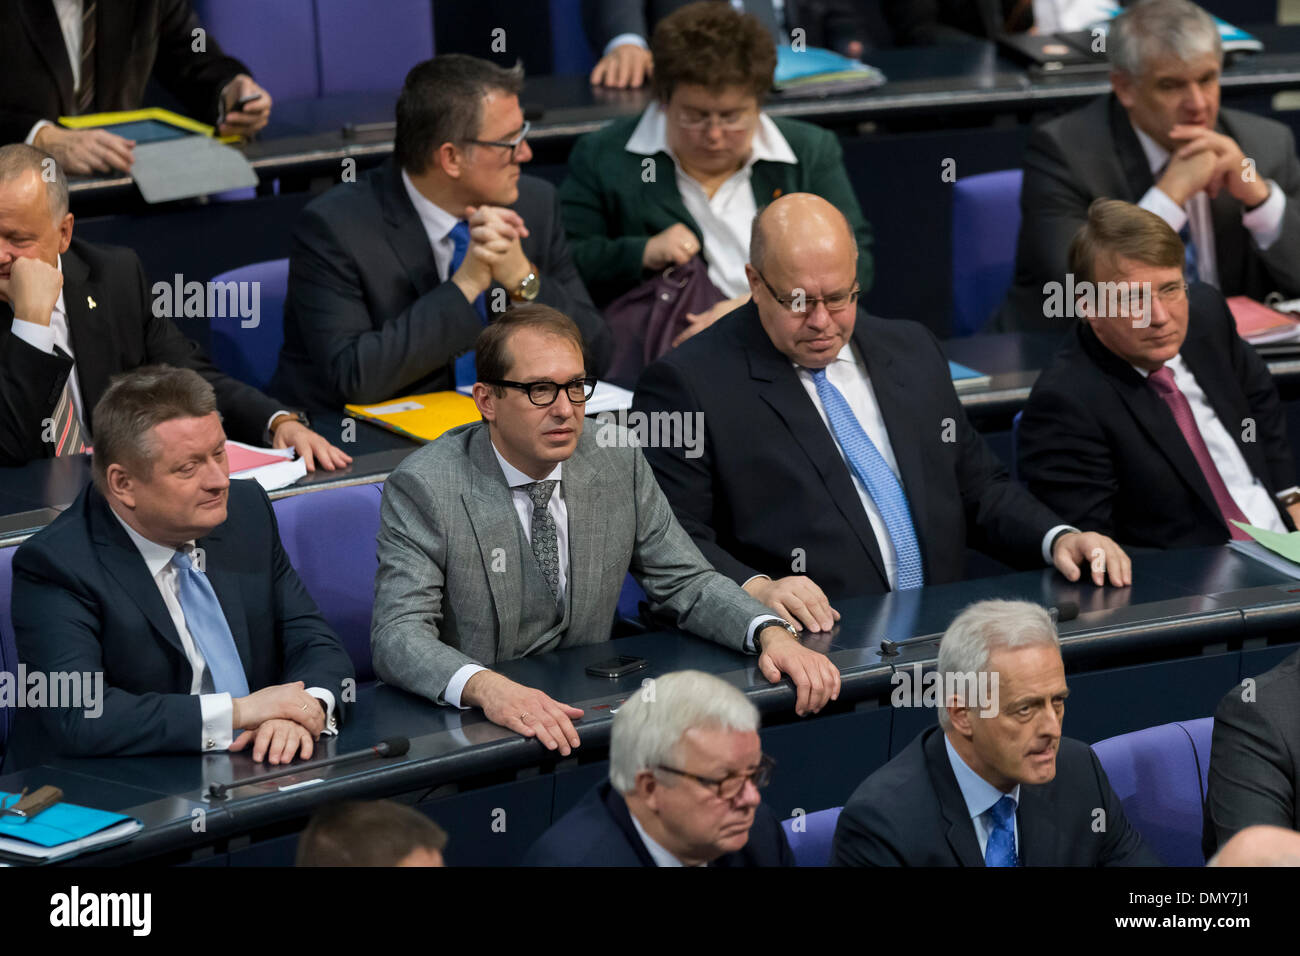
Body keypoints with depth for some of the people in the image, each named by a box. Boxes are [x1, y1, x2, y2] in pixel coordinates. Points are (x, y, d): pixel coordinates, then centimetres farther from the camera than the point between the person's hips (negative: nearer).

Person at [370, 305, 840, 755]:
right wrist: (487, 687, -41)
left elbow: (687, 583, 10)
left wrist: (772, 634, -12)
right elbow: (399, 634, -20)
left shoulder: (618, 465, 4)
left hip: (582, 714, 2)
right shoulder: (424, 488, -11)